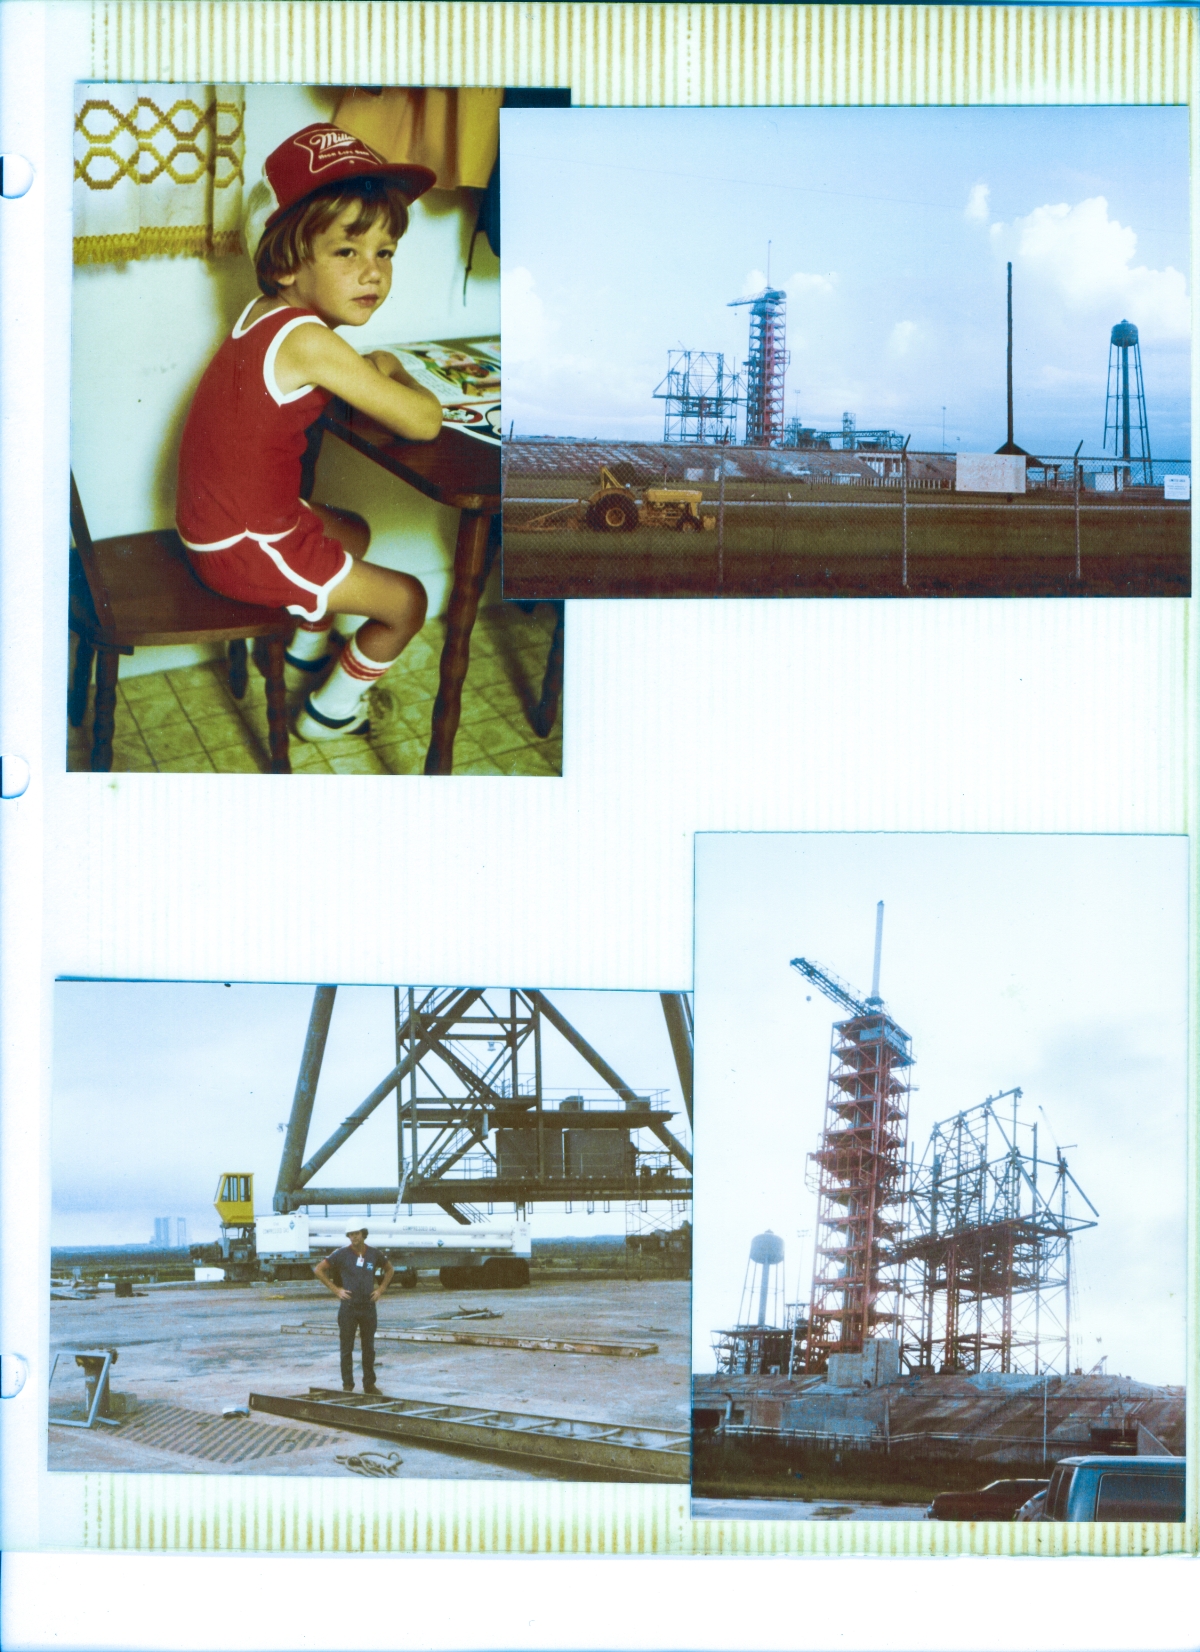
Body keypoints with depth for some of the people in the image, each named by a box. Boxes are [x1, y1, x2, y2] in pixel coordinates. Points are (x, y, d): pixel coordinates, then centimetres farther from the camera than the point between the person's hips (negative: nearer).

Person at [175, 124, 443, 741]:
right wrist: (400, 378, -3)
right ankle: (331, 710, 26)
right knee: (407, 600, 6)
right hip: (245, 547, -9)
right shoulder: (310, 342, -29)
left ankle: (309, 643, 52)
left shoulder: (264, 312, 0)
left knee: (353, 532, 34)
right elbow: (422, 422, -24)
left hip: (213, 521, 9)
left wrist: (370, 367, 4)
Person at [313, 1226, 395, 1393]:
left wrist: (381, 1289, 8)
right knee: (347, 1349, 2)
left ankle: (369, 1384, 18)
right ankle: (348, 1385, 8)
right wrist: (335, 1289, -5)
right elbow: (318, 1270, -2)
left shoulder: (374, 1253, 2)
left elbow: (390, 1269, 20)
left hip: (369, 1307, 3)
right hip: (348, 1307, -3)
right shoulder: (342, 1254, -6)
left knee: (369, 1348, 9)